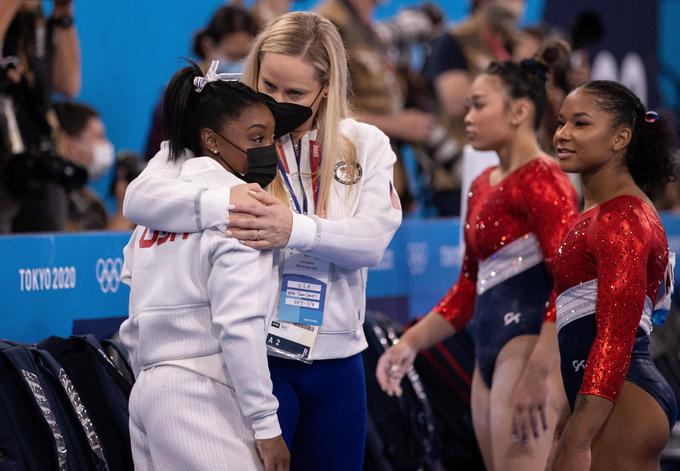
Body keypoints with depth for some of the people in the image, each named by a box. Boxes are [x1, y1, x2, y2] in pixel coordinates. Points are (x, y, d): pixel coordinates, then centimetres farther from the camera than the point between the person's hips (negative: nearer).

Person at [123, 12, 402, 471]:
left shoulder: (365, 144, 4)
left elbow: (373, 239, -10)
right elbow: (140, 197, -15)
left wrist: (295, 230, -28)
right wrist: (221, 203, -32)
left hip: (337, 358, 3)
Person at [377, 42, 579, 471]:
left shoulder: (542, 180, -9)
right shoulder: (483, 186, 18)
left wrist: (536, 375, -25)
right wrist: (411, 343, 15)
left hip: (531, 349, -9)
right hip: (491, 354, 9)